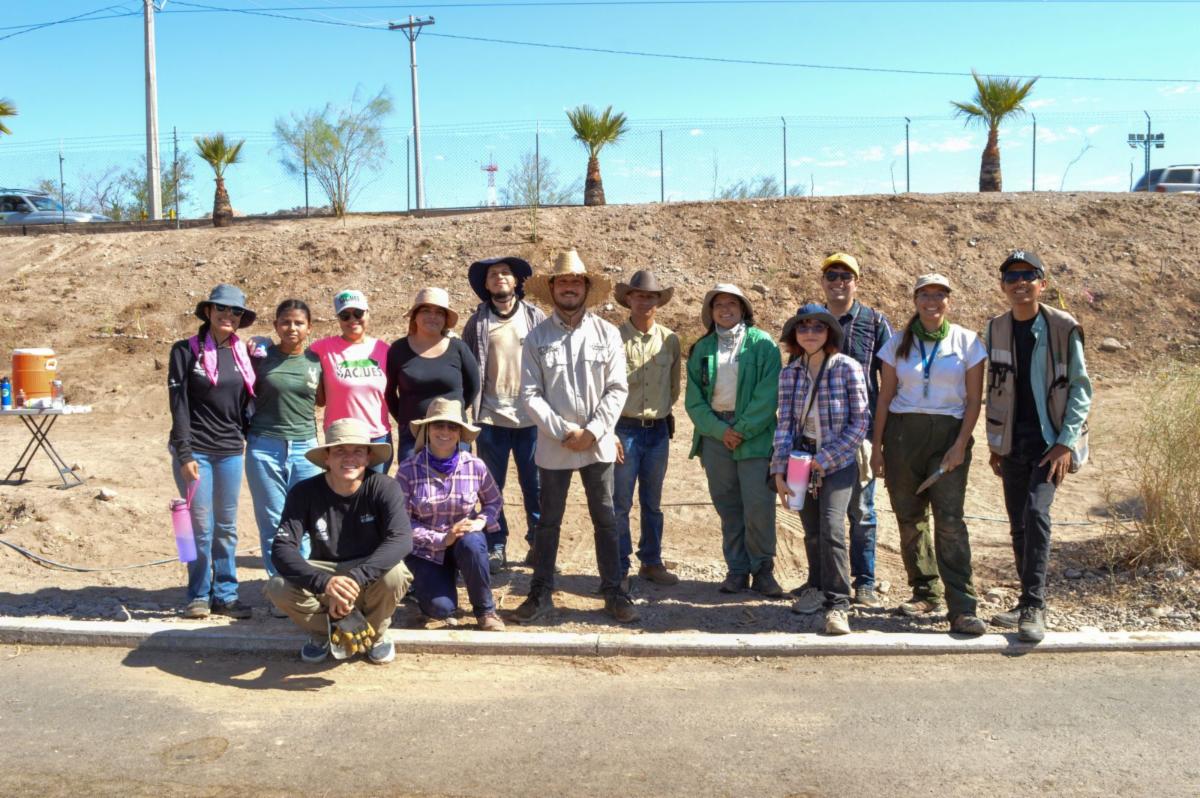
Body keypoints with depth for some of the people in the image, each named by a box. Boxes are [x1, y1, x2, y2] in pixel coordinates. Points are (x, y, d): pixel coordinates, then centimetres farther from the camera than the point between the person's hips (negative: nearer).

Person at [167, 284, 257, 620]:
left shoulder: (243, 354, 9)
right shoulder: (186, 350, -3)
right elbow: (178, 405, -7)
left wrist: (252, 439, 4)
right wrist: (185, 454, -13)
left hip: (231, 450, 4)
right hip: (194, 449, -4)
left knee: (227, 527, 8)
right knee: (201, 526, 0)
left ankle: (225, 595, 17)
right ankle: (198, 595, 14)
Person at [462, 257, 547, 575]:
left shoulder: (535, 316, 4)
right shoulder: (477, 322, 6)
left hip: (530, 415, -1)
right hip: (490, 416, 1)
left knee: (534, 484, 5)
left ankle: (538, 543, 18)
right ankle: (496, 547, 16)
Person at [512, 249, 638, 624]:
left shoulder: (607, 333, 0)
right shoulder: (537, 337, -1)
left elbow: (617, 389, -2)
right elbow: (530, 394, -5)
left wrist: (593, 431, -11)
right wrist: (563, 432, -12)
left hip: (598, 444, 0)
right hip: (552, 445, 0)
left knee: (605, 520, 7)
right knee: (548, 521, 10)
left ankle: (614, 592, 18)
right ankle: (541, 593, 22)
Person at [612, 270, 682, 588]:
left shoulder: (670, 340, 5)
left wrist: (663, 412, 12)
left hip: (658, 430, 4)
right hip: (624, 429, -4)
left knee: (652, 502, 14)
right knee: (620, 503, 0)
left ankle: (651, 562, 26)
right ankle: (619, 568, 12)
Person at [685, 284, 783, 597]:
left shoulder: (762, 344, 2)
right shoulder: (702, 349, 11)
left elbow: (767, 395, -6)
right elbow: (694, 399, 6)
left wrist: (742, 430, -11)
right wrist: (720, 429, -7)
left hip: (754, 435, -3)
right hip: (715, 433, 3)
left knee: (758, 506, -6)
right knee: (727, 506, 6)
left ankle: (762, 569, 7)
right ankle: (737, 569, 15)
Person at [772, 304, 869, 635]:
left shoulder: (848, 368, -8)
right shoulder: (789, 373, 2)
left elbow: (860, 422, -9)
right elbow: (785, 424, 1)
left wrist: (825, 459, -14)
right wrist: (779, 471, -8)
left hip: (838, 462, -4)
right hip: (802, 460, 4)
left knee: (831, 528, -18)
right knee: (811, 532, 12)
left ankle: (837, 604, -9)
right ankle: (817, 587, 34)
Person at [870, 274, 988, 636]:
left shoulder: (967, 342, 4)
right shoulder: (899, 344, 8)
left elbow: (974, 399, 2)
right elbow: (885, 397, 8)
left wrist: (961, 444, -8)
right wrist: (877, 446, 4)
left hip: (948, 434, -2)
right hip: (903, 433, 3)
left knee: (950, 520, -11)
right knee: (909, 517, 6)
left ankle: (962, 608, -9)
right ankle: (926, 592, 21)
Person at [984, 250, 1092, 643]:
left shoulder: (1063, 327, -6)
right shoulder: (996, 329, 6)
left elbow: (1081, 387, -6)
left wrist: (1066, 443, -14)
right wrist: (994, 444, 10)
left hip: (1051, 441, -4)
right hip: (1013, 444, 5)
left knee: (1036, 511, -20)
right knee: (1018, 523, 8)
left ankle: (1034, 607, -14)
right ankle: (1030, 602, 22)